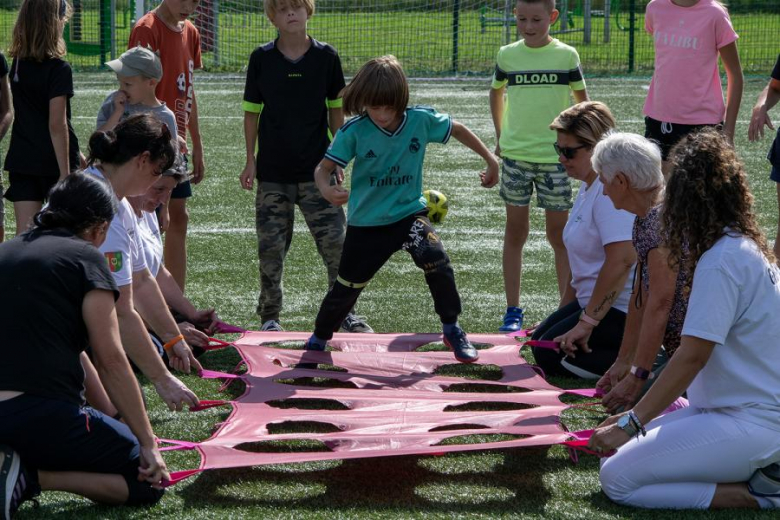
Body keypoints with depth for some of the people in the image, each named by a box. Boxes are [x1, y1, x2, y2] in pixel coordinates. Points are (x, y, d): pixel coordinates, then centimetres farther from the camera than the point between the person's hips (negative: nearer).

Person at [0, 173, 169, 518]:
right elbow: (110, 360, -7)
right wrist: (148, 443, -2)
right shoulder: (85, 256, -1)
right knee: (148, 483, 8)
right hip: (42, 416, -7)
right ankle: (30, 476, -12)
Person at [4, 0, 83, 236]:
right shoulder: (58, 69, -15)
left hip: (21, 159, 5)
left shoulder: (18, 63, 7)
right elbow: (57, 124, -20)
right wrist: (66, 171, -17)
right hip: (53, 162, -5)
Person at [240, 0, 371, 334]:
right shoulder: (261, 58, 0)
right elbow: (252, 112, 6)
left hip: (317, 169, 0)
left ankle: (344, 312, 10)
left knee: (336, 242, -3)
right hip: (272, 172, 0)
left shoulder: (326, 56, 0)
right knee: (271, 247, 3)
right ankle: (269, 316, 17)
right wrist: (251, 161, 2)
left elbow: (336, 109, 7)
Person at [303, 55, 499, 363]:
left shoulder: (421, 120, -12)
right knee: (346, 287, 10)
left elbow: (457, 130, 6)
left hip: (409, 212, 0)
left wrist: (491, 160, 10)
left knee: (435, 258, -27)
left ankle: (452, 331, -7)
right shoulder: (354, 132, -16)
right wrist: (326, 188, -36)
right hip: (366, 223, 0)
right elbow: (323, 167, -14)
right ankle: (318, 340, 37)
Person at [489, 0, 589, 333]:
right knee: (515, 231, 6)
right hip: (515, 155, 2)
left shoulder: (566, 55, -3)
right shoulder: (507, 55, 3)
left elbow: (582, 99, 7)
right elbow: (496, 92, 19)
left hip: (555, 156, -2)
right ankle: (513, 311, 12)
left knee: (559, 234, 3)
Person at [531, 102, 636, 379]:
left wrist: (587, 322, -26)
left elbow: (621, 261, -31)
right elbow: (582, 260, 20)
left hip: (622, 311, -11)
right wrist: (564, 312, 20)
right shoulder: (590, 185, 13)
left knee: (551, 355, -14)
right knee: (541, 339, 17)